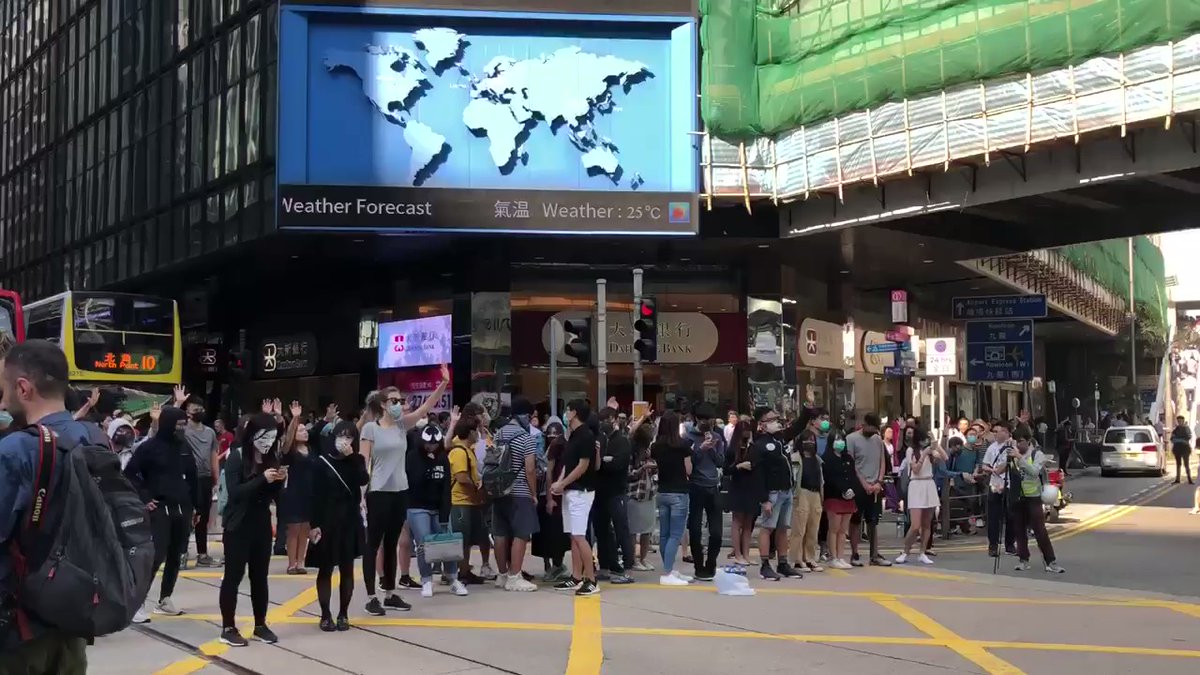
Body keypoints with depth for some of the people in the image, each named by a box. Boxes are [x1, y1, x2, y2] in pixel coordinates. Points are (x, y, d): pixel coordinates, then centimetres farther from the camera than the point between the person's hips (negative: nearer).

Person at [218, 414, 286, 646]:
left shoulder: (272, 458, 4)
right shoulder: (236, 457, -10)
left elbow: (273, 496, 7)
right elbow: (234, 492, -20)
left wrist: (279, 481, -13)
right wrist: (262, 478, -28)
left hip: (262, 525, 5)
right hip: (238, 525, -5)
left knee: (260, 576, 9)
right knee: (233, 576, -1)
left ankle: (260, 625, 17)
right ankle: (228, 628, 5)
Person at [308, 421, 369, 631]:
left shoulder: (356, 461, 5)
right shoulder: (321, 462, -4)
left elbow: (363, 481, -15)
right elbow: (314, 495, -6)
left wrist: (351, 456, -17)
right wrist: (313, 524, -12)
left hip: (350, 521, 3)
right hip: (326, 522, -3)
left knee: (347, 569, 7)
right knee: (325, 569, 3)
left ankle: (343, 614, 16)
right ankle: (325, 615, 10)